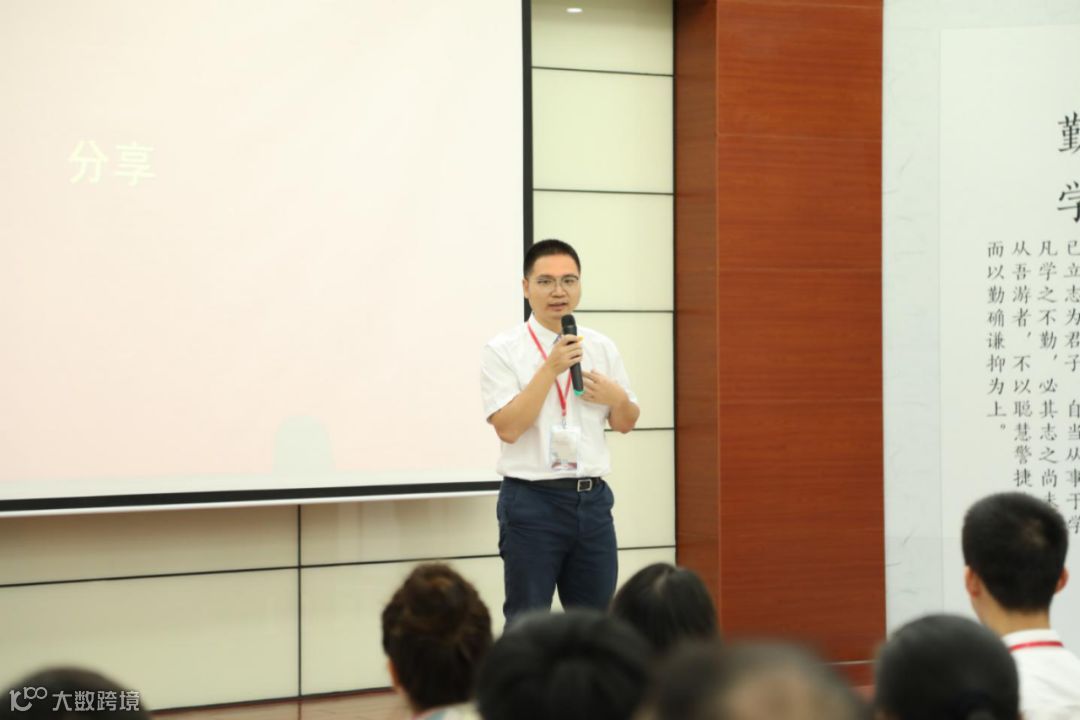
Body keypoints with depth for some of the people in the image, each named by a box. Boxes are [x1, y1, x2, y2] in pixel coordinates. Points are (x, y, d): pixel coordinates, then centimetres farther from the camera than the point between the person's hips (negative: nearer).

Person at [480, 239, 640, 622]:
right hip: (532, 501, -5)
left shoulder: (602, 348, 9)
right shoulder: (503, 350, -6)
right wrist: (550, 368, -21)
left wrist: (616, 397, -6)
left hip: (592, 499, 5)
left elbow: (626, 423, 16)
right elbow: (508, 427, -16)